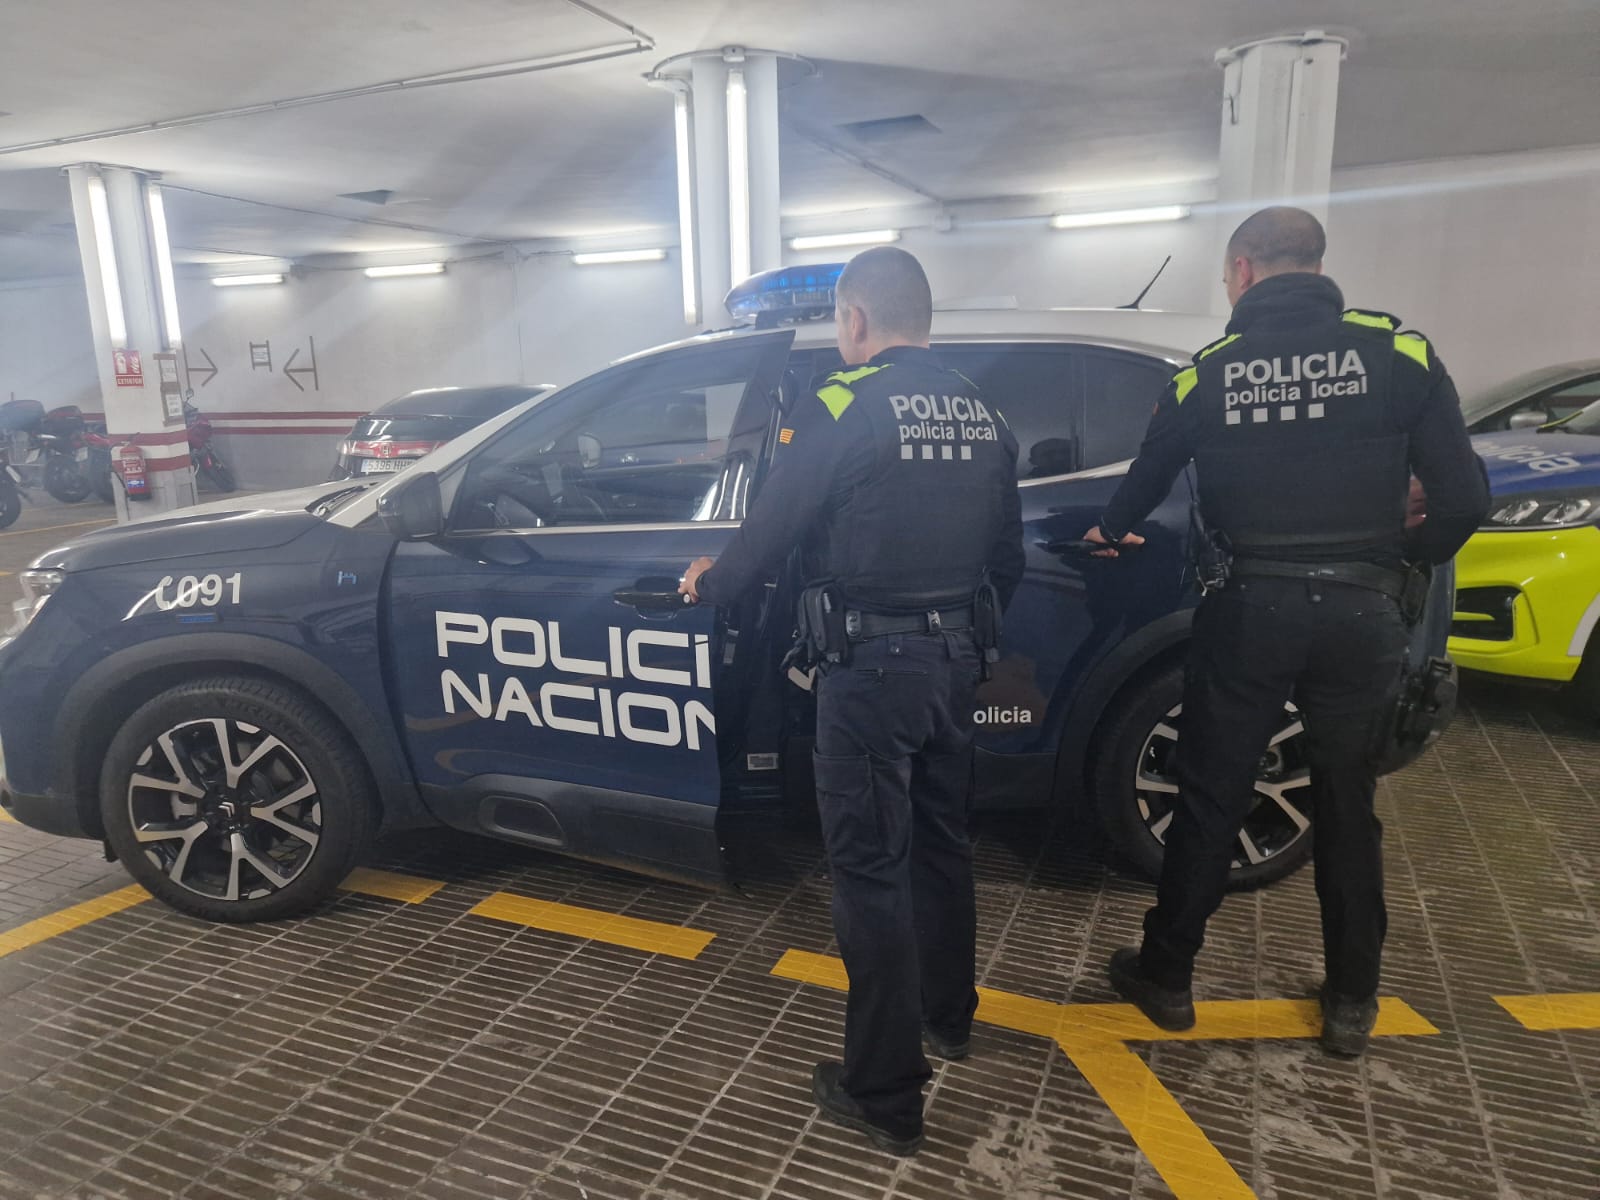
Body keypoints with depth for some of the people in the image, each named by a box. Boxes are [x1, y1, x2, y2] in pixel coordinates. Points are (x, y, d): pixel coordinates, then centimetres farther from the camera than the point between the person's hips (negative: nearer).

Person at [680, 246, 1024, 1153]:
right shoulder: (982, 412, 8)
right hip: (955, 655, 7)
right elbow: (1008, 553, 14)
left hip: (873, 663, -7)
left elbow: (773, 529, -10)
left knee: (872, 868, 2)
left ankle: (887, 1097, 12)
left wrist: (712, 582, 10)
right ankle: (948, 1018, 41)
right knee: (941, 842, 22)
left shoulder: (841, 405, -12)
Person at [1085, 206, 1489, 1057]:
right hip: (1359, 613, 1)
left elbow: (1144, 484, 13)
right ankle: (1351, 1005, 29)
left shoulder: (1205, 373, 0)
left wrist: (1107, 533, 34)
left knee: (1209, 802, 12)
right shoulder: (1400, 353, -2)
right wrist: (1407, 555, 18)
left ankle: (1166, 977, 25)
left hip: (1248, 611, 0)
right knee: (1347, 812, 16)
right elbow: (1463, 499, -3)